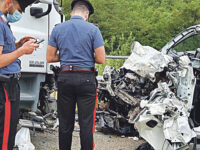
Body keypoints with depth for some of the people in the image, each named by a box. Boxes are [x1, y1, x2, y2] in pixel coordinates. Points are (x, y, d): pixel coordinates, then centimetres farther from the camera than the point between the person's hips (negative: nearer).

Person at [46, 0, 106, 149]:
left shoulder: (58, 29, 5)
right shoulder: (93, 29, -3)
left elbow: (50, 58, 6)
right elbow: (101, 59, -7)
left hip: (65, 78, 3)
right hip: (86, 78, -3)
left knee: (65, 123, 10)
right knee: (86, 123, 1)